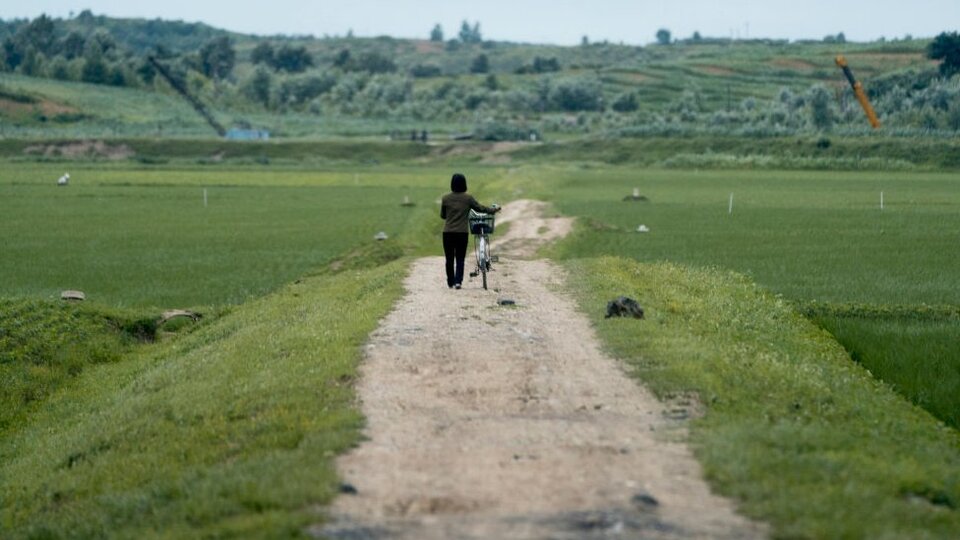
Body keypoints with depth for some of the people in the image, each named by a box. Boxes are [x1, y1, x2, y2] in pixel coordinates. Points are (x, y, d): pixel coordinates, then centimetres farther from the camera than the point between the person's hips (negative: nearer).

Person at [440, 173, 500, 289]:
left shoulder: (445, 198, -2)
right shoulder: (468, 198, -4)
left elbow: (442, 215, 9)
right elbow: (481, 208, 6)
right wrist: (494, 209, 23)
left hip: (448, 232, 1)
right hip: (462, 232, -1)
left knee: (449, 259, 10)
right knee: (460, 258, 5)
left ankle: (451, 282, 17)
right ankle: (458, 281, -9)